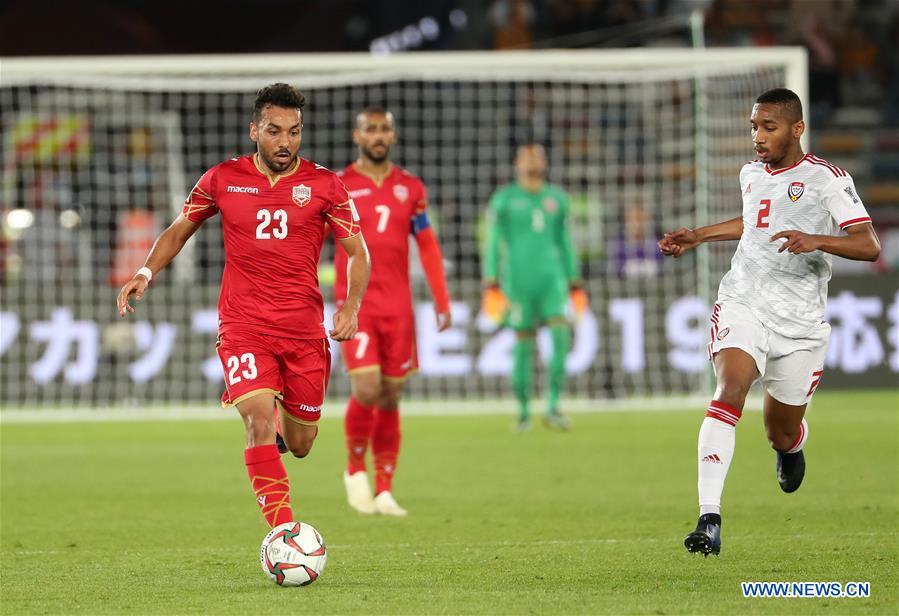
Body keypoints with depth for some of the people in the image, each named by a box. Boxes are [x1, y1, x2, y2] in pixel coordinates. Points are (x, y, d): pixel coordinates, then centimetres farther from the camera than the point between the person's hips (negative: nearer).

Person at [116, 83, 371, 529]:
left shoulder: (324, 186, 1)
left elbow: (357, 252, 7)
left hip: (304, 329, 2)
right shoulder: (223, 180, 2)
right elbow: (178, 231, 16)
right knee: (260, 424, -23)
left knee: (299, 446, 9)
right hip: (243, 327, -2)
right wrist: (145, 273, -1)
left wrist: (351, 307, -10)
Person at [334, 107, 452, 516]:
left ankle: (384, 490, 11)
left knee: (391, 398, 4)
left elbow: (428, 247, 12)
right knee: (367, 388, -16)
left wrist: (442, 302, 6)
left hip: (398, 307, 3)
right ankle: (355, 470, 7)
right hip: (356, 305, -3)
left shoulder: (410, 188, 9)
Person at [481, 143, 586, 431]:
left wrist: (574, 283, 18)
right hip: (519, 279, -2)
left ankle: (553, 406, -16)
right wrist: (491, 284, -7)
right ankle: (523, 412, 12)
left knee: (561, 334, -16)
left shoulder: (557, 198, 12)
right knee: (523, 343, 0)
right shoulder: (504, 200, 3)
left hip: (551, 278, 2)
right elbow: (493, 243, 1)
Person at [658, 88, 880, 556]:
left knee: (782, 434, 9)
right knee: (731, 386, -27)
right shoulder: (751, 174, 12)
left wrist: (816, 240, -30)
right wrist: (698, 236, 29)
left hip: (799, 322, -2)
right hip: (742, 303, 2)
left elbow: (868, 245, -14)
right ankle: (709, 519, -34)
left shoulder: (827, 178, -6)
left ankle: (792, 447, 52)